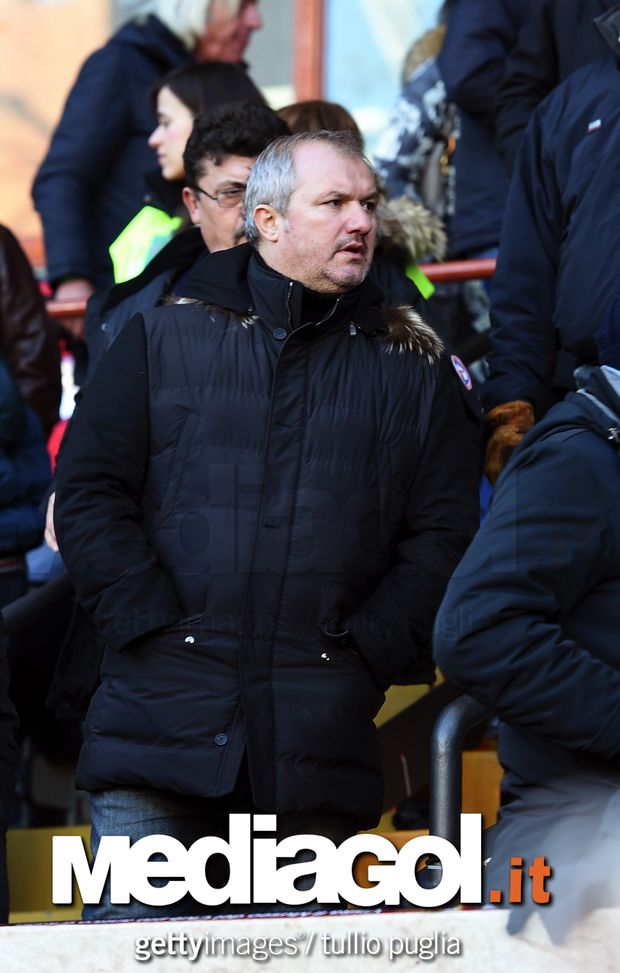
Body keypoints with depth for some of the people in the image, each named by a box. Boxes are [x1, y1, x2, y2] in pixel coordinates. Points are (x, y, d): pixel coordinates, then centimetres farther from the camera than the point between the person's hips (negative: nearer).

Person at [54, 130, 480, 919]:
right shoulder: (163, 340, 11)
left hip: (322, 737, 1)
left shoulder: (413, 365, 13)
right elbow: (88, 493, 5)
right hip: (160, 726, -1)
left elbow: (443, 534, 7)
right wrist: (154, 626, -7)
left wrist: (368, 653, -6)